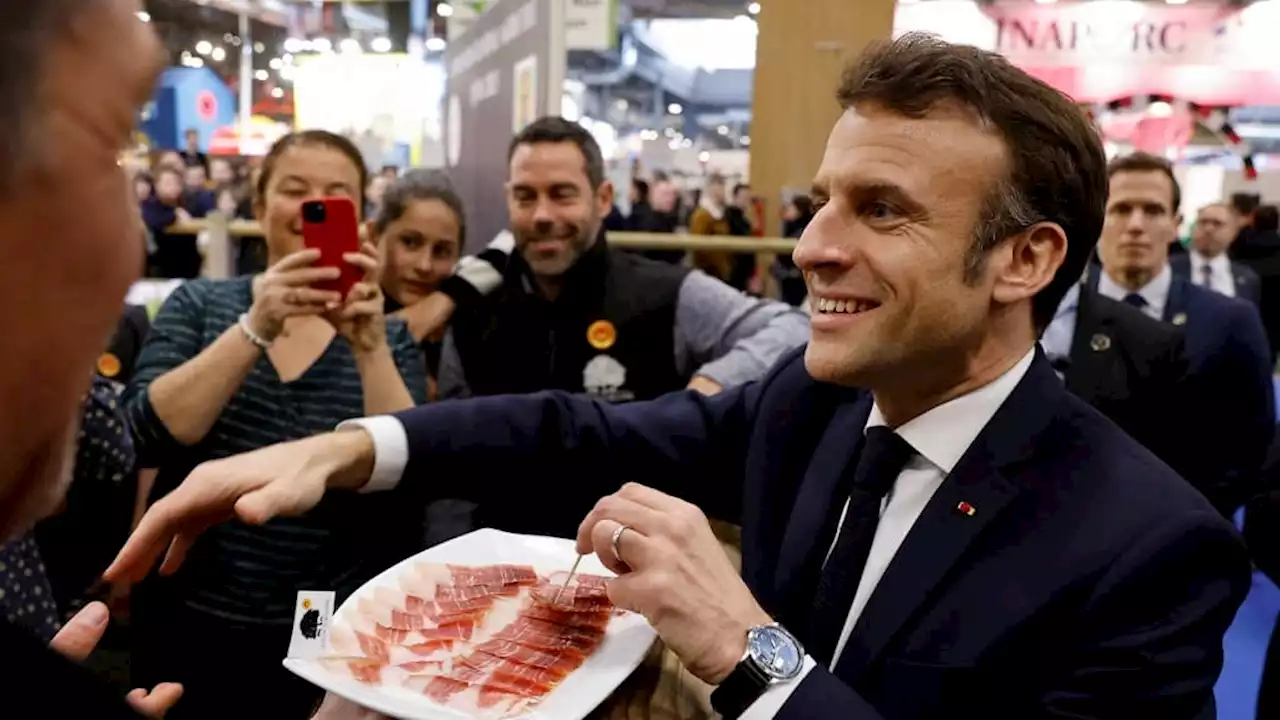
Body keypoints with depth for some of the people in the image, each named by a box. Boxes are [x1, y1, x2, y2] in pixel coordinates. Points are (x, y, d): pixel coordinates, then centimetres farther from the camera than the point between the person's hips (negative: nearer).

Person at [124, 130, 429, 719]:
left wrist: (369, 346, -27)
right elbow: (149, 437, -14)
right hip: (191, 619, 1)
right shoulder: (199, 304, 1)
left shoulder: (388, 337, -1)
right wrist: (255, 328, -25)